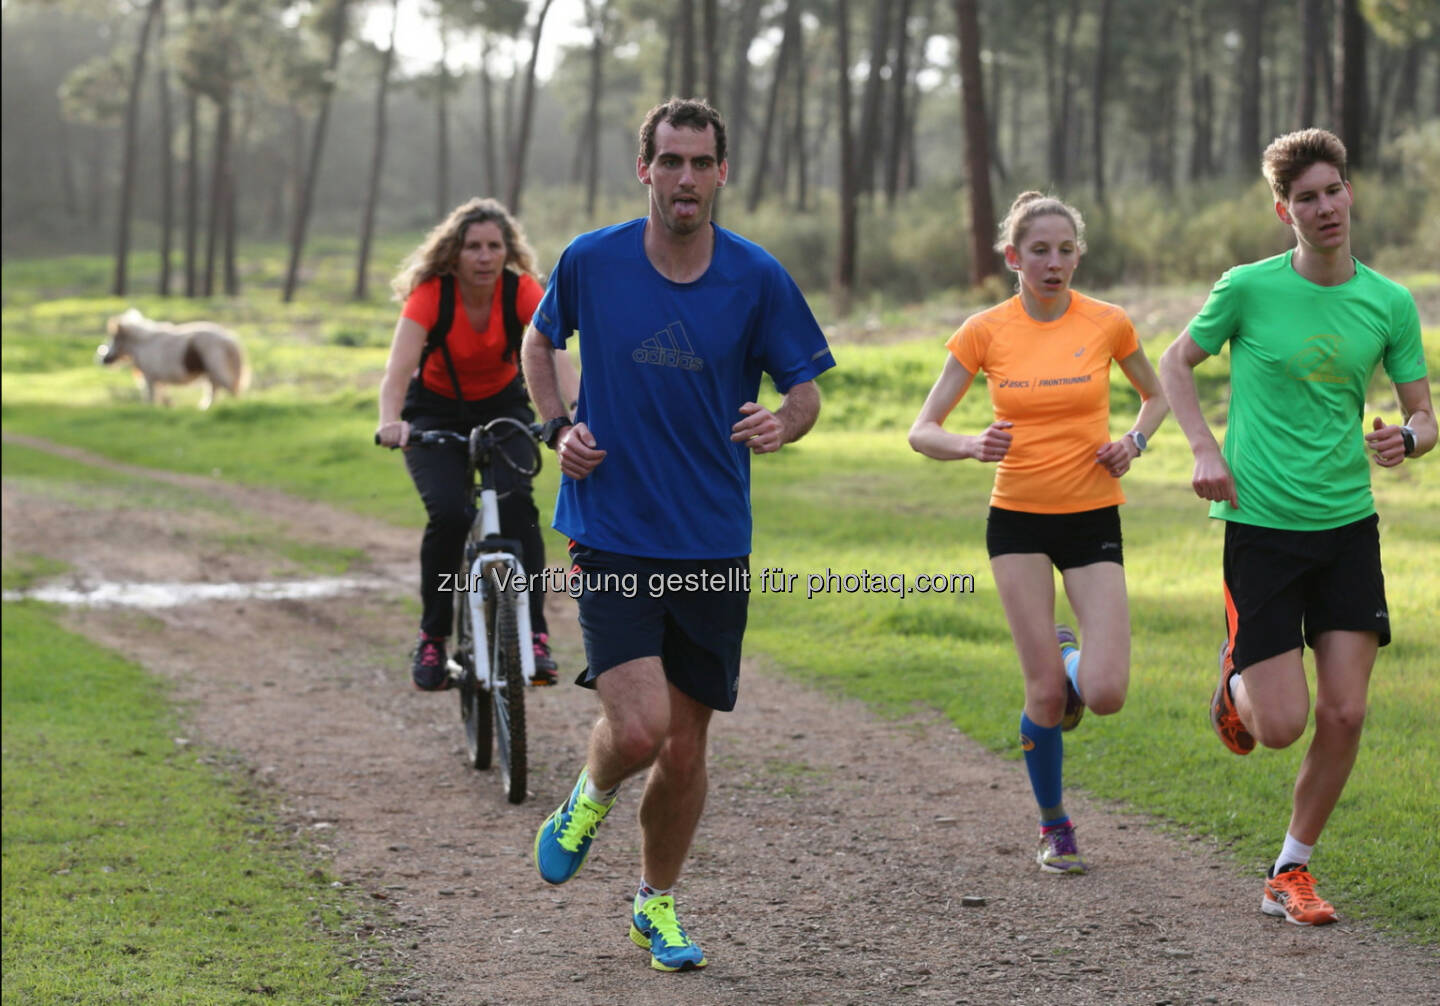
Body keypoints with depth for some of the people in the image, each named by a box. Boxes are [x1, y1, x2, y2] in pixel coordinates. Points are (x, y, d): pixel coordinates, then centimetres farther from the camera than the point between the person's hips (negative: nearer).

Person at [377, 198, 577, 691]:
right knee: (448, 513, -23)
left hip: (502, 406, 1)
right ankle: (433, 638, -4)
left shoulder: (522, 291, -21)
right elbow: (400, 365, -39)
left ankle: (534, 634, -17)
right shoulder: (430, 294, -25)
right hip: (436, 411, -1)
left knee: (516, 501, -24)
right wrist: (390, 422, -59)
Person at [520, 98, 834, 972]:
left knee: (686, 748, 8)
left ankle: (657, 904, 31)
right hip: (611, 535, -2)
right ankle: (591, 798, 19)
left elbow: (807, 392, 4)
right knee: (639, 728, -17)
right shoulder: (591, 262, -4)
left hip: (714, 546, 2)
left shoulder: (758, 278, -4)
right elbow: (541, 341, 15)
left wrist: (782, 424, -20)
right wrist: (558, 428, -1)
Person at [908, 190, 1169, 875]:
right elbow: (922, 431, -4)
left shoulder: (1107, 323, -3)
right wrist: (973, 447, -24)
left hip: (1093, 518, 1)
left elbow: (1156, 394, 15)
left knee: (1105, 694, -13)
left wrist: (1133, 442, -5)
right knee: (1045, 694, -5)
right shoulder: (984, 331, -5)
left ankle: (1072, 665, 25)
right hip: (1018, 518, 0)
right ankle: (1053, 825, 19)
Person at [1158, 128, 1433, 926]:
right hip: (1261, 524, -3)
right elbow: (1176, 362, 8)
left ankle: (1291, 870, 14)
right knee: (1281, 725, -7)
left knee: (1344, 716, -4)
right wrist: (1205, 448, -6)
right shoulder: (1249, 288, -7)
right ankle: (1235, 682, 29)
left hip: (1349, 527, 3)